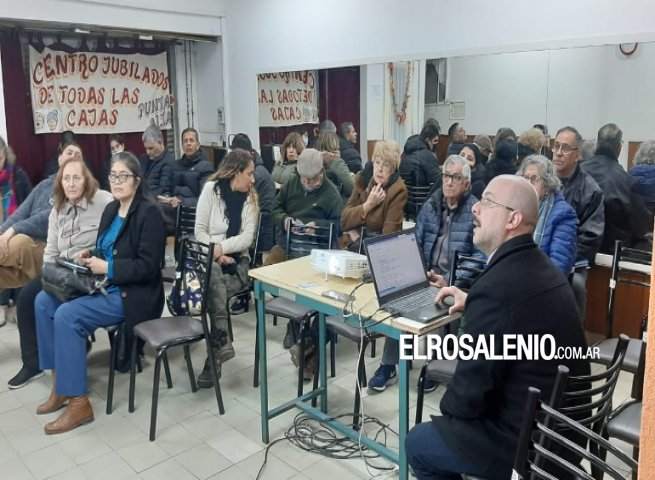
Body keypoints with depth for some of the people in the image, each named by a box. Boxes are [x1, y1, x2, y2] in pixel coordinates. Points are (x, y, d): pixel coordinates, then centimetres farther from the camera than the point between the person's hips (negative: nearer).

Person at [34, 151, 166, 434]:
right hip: (105, 285, 9)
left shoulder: (149, 212, -14)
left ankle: (79, 403, -14)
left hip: (133, 294, -9)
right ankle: (60, 384, 4)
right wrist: (91, 257, 0)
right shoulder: (111, 209, 11)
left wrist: (107, 268, -21)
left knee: (67, 315, -24)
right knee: (44, 301, -4)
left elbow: (148, 266, -19)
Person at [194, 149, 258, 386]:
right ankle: (222, 341, -41)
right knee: (213, 274, -37)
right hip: (210, 259, -2)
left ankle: (216, 349, -25)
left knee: (214, 289, -29)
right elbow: (200, 231, -4)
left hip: (237, 262, 2)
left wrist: (222, 248, -18)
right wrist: (215, 255, -18)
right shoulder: (211, 189, 1)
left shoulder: (250, 197, 8)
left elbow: (247, 238, -3)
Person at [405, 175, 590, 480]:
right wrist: (471, 302, 17)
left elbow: (470, 390, -23)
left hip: (525, 440, -9)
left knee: (417, 443, 12)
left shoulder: (496, 285, -29)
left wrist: (447, 409, -3)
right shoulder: (543, 268, 1)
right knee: (448, 423, 27)